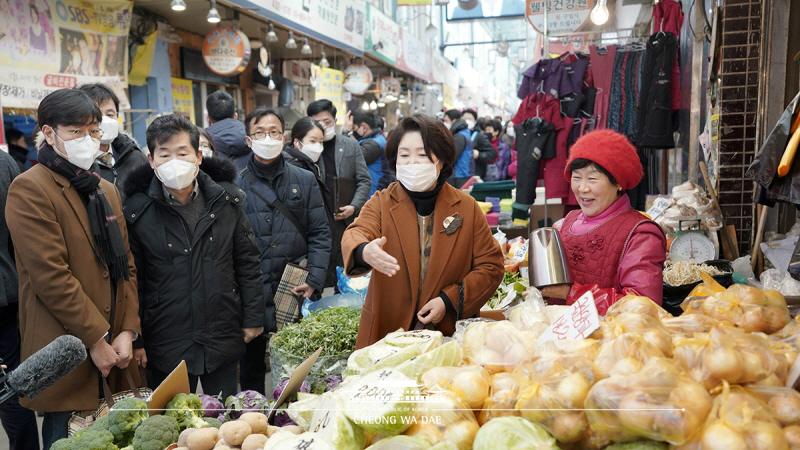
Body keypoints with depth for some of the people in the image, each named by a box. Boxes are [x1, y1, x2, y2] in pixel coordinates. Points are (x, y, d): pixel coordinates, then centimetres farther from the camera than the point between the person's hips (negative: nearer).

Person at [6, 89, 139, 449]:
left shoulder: (107, 190, 15)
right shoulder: (29, 189, -10)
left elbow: (125, 265, 11)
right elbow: (51, 277, -16)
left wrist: (127, 331, 0)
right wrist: (96, 340, -14)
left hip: (116, 354, 7)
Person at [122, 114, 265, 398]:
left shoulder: (226, 199, -1)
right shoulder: (138, 211, -6)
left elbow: (247, 262, 4)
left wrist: (253, 318, 3)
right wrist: (135, 341, -1)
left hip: (224, 340, 2)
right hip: (166, 345, -1)